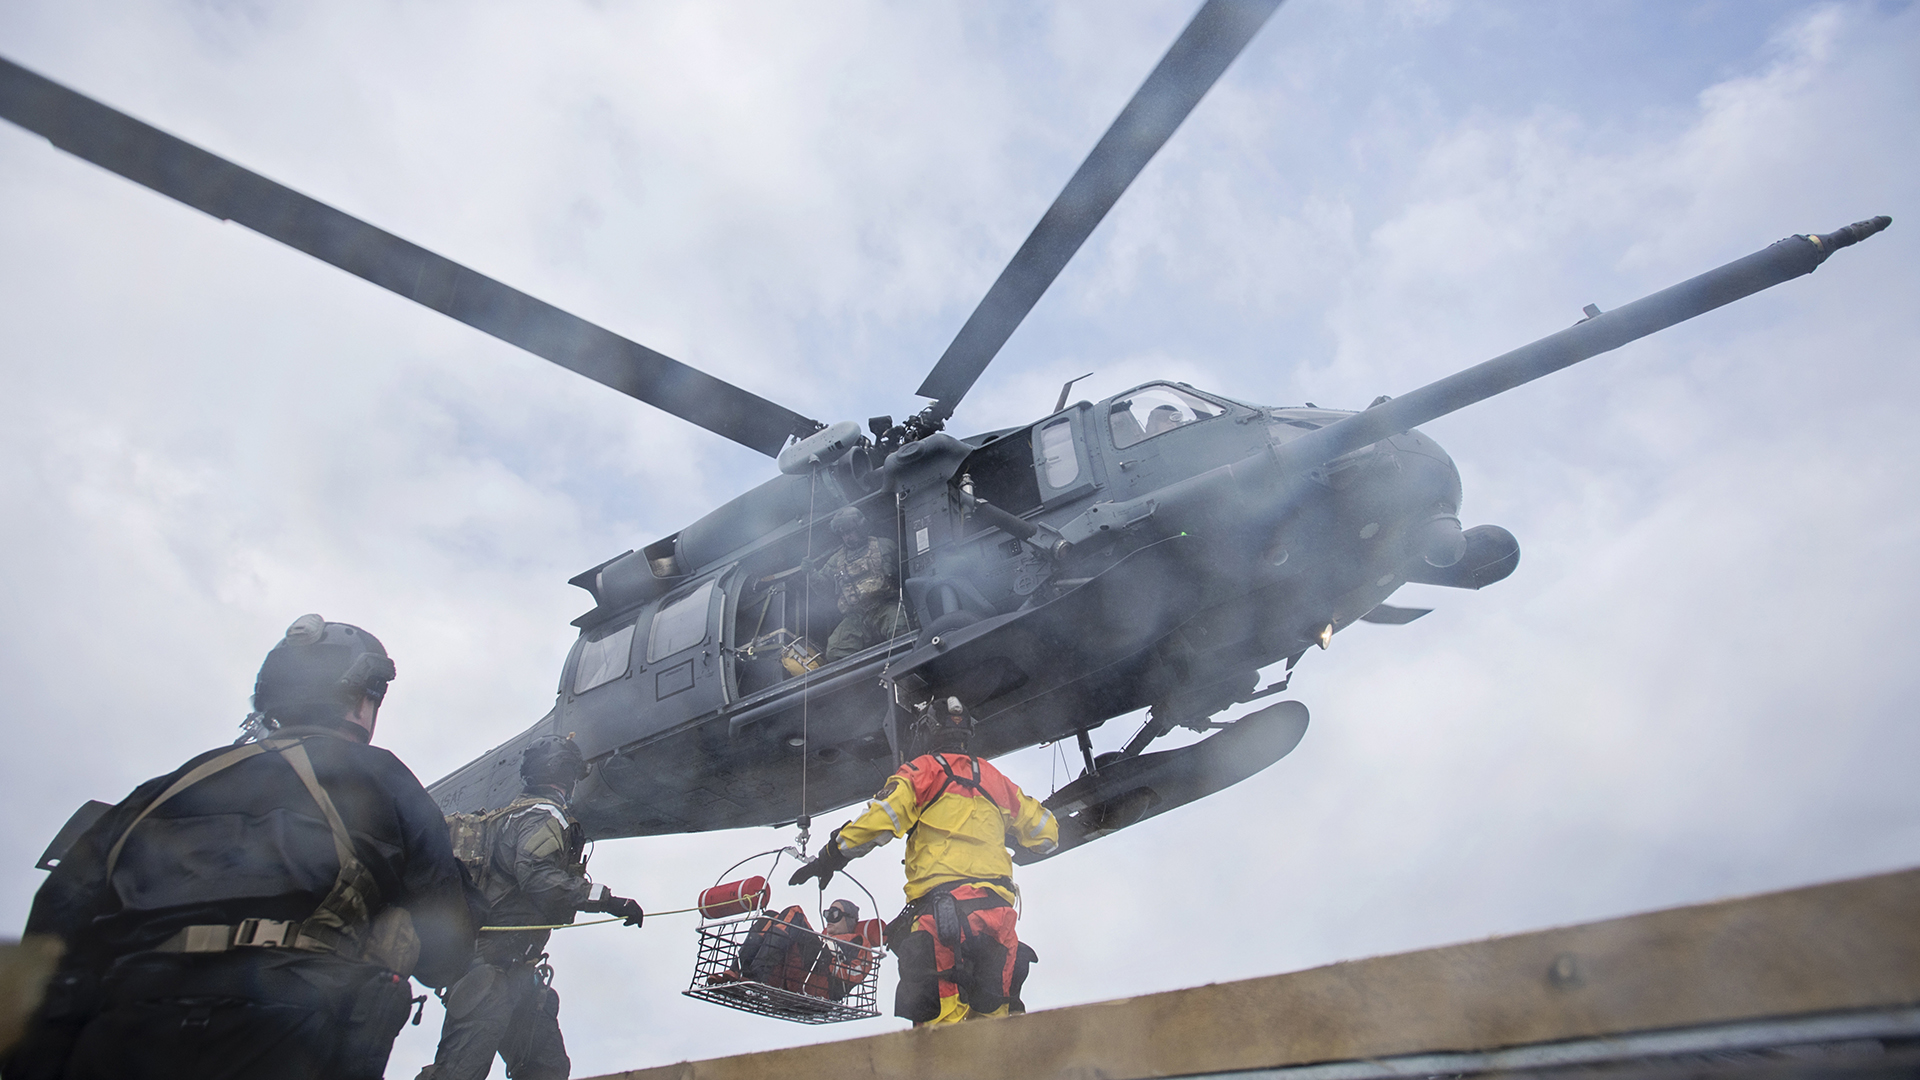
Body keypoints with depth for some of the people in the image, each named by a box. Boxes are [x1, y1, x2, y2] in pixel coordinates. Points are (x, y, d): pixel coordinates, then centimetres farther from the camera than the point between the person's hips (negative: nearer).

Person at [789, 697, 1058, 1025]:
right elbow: (1046, 832, 28)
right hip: (998, 906, 5)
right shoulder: (996, 779, 23)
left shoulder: (921, 771, 8)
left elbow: (878, 820, -6)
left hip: (941, 905, -5)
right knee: (993, 1008, 11)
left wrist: (830, 857, 5)